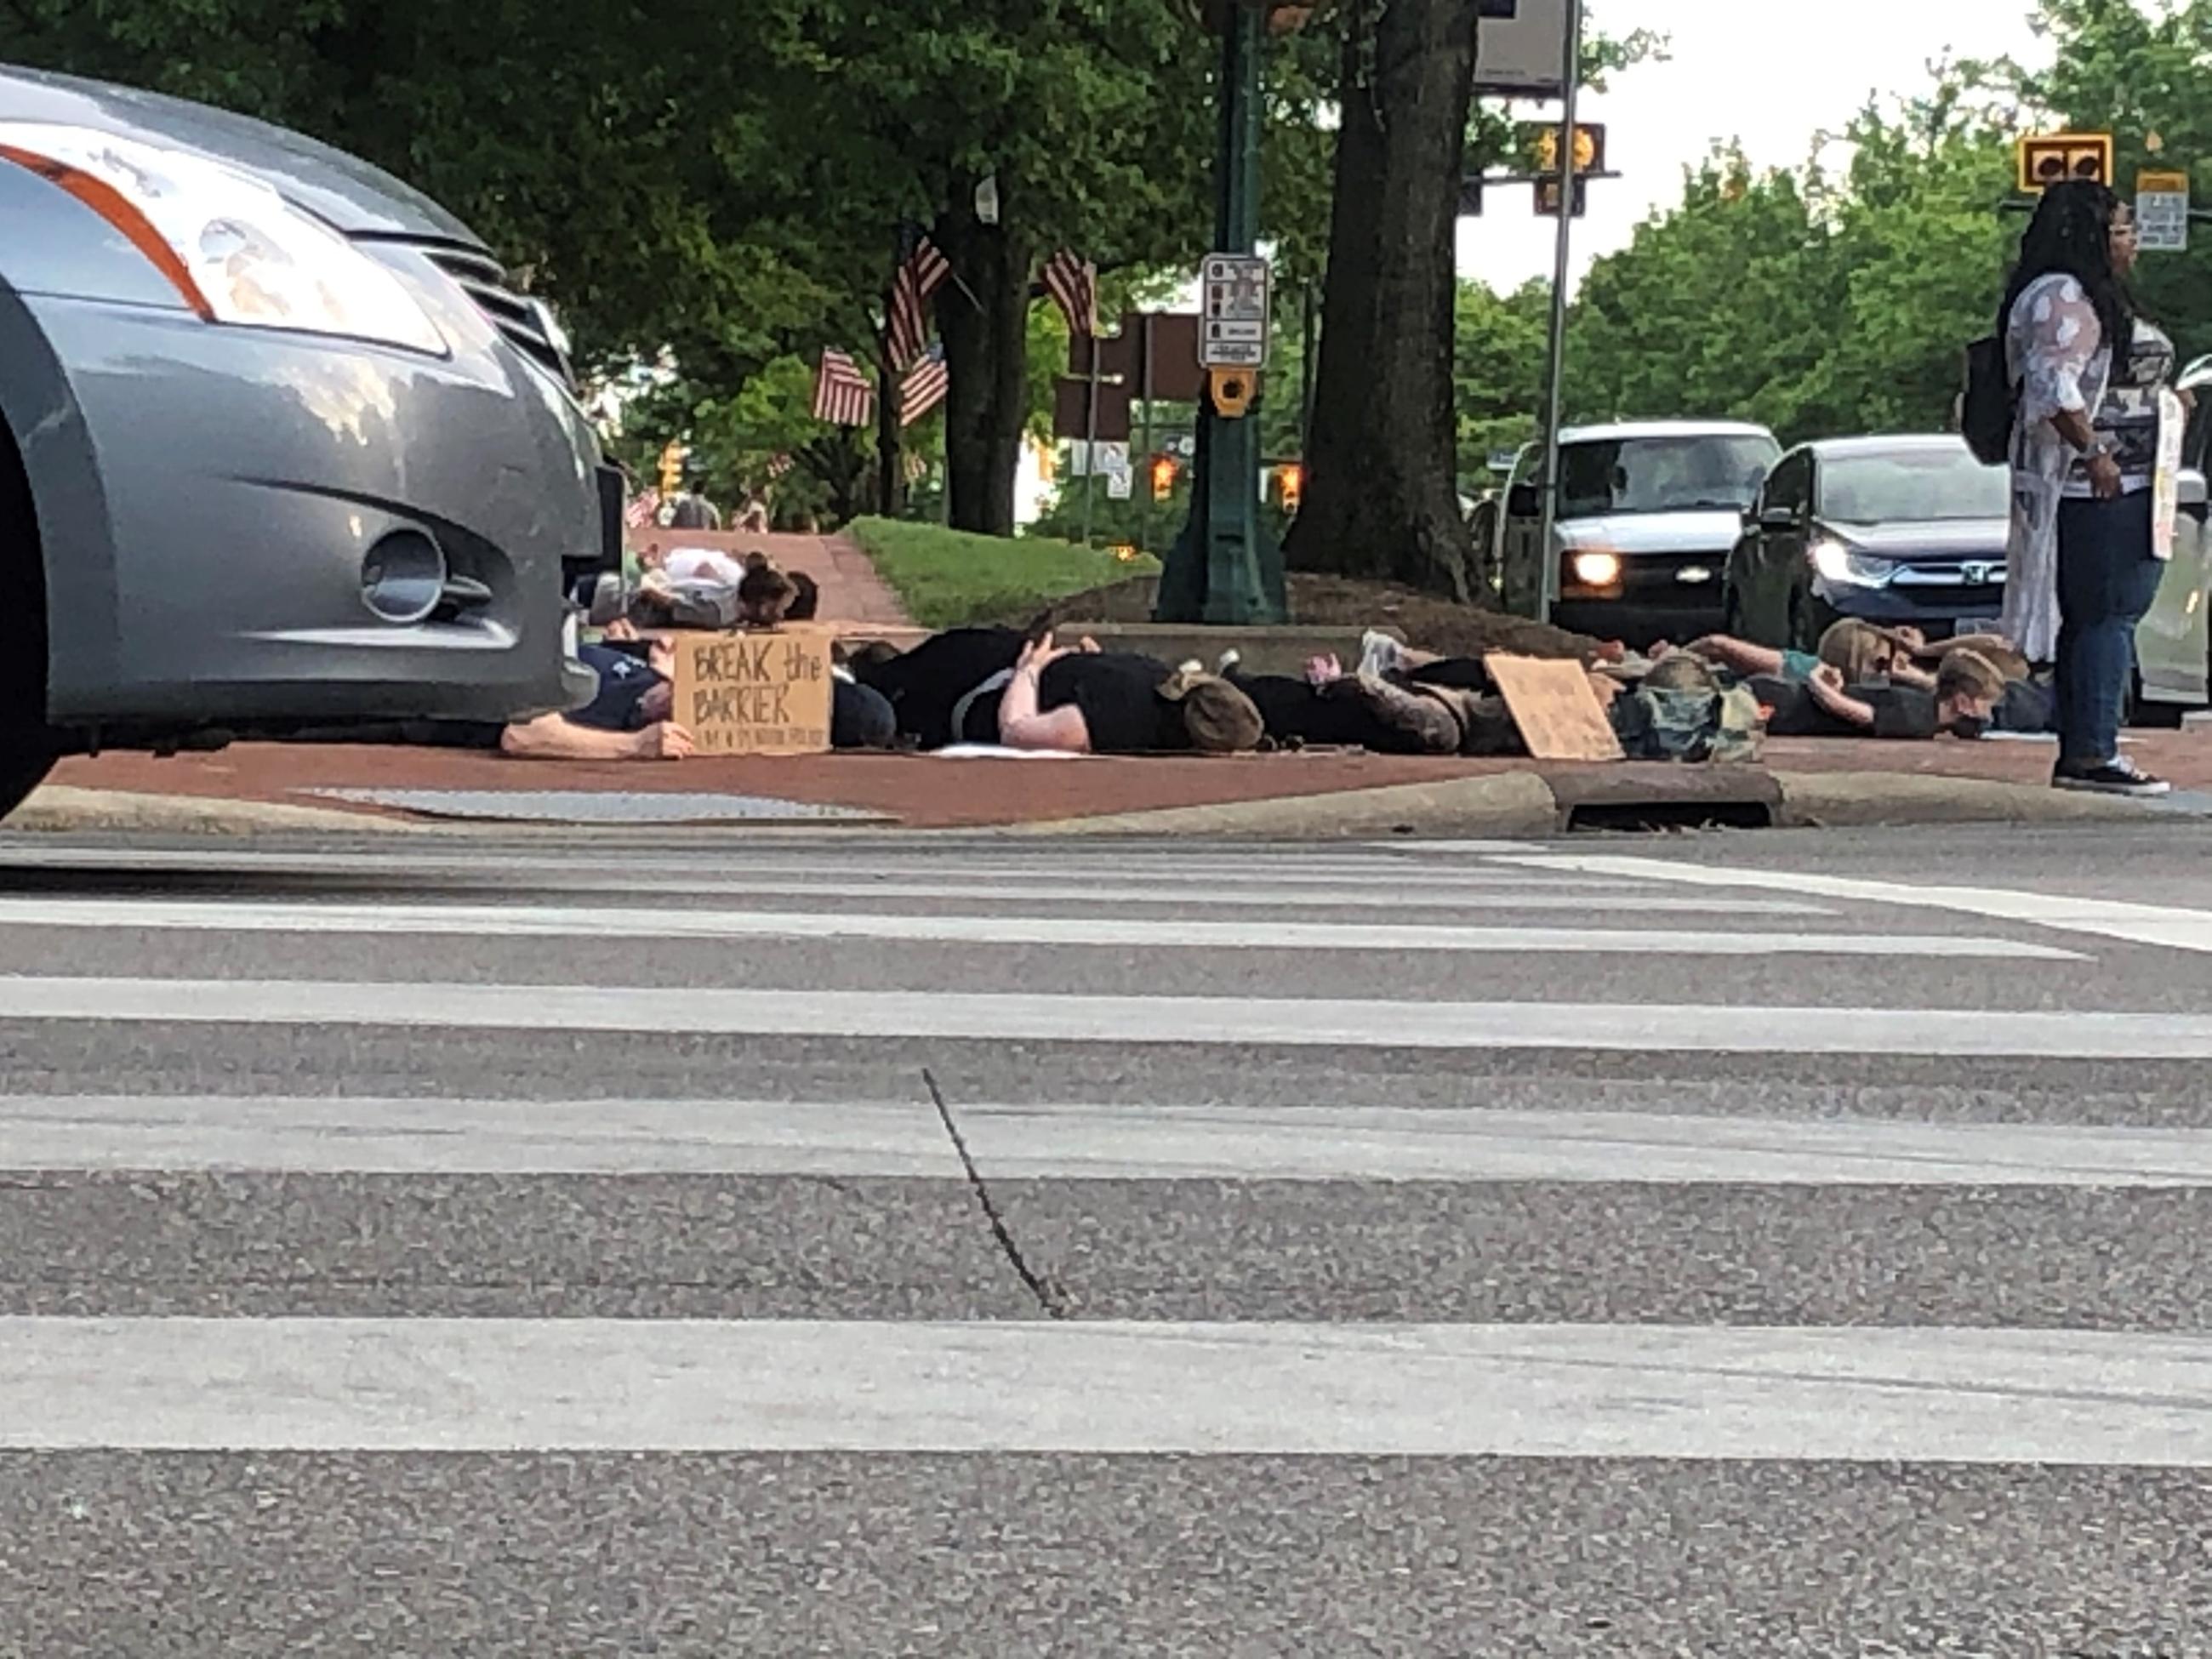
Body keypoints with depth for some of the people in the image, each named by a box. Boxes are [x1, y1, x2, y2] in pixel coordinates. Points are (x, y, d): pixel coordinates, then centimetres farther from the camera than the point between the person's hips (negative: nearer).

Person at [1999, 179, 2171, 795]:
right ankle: (2092, 754, -14)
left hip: (2114, 486, 11)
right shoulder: (2063, 298, -14)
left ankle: (2080, 755, 13)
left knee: (2087, 621, 10)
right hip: (2098, 488, -11)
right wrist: (2095, 452, -24)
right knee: (2110, 616, -13)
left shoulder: (2089, 297, 21)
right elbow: (2054, 386, -24)